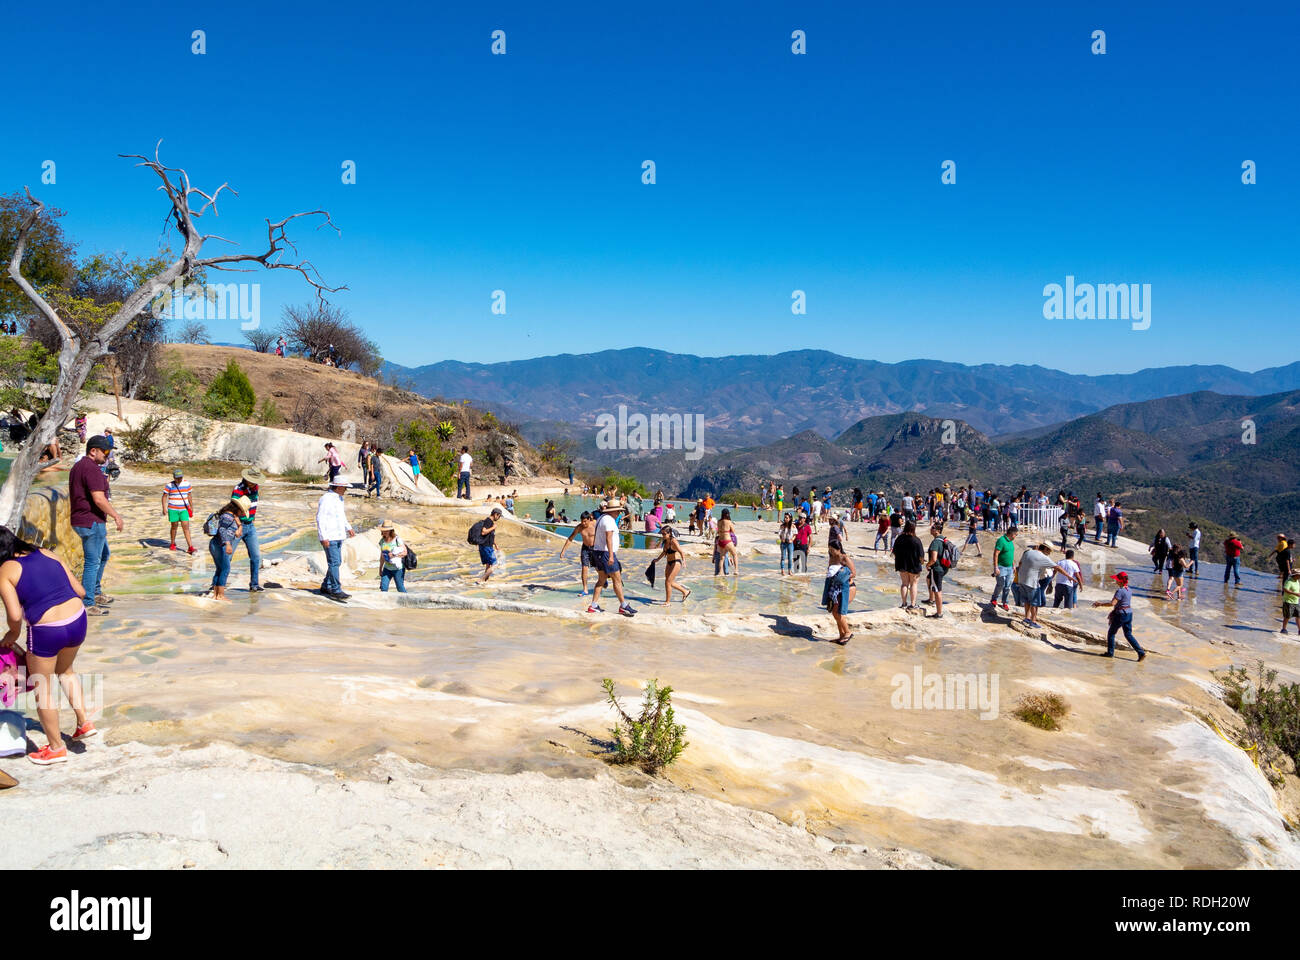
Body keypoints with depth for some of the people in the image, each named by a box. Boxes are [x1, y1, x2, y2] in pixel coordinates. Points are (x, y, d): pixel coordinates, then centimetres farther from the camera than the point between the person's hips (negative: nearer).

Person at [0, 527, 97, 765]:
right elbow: (80, 591, 9)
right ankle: (84, 722, 32)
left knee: (43, 689, 17)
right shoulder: (47, 555, 10)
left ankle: (56, 748, 28)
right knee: (64, 669, 34)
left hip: (46, 633, -6)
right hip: (78, 620, 6)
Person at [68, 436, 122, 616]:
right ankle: (87, 604, -1)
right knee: (93, 562, -5)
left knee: (103, 555, 24)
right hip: (92, 522, -11)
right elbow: (99, 499, -25)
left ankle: (95, 593, 32)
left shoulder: (77, 466, 15)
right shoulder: (92, 469, -18)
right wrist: (116, 515, -15)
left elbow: (71, 497, 22)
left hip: (80, 521, 11)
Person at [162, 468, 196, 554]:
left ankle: (190, 547, -10)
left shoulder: (187, 484, 4)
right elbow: (164, 496, -4)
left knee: (186, 527, -6)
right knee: (174, 526, 9)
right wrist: (164, 508, -15)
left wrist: (191, 508, 16)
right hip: (173, 509, -1)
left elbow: (189, 496, 13)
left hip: (184, 509, 1)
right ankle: (173, 544, 30)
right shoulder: (169, 485, -4)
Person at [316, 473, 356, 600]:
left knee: (337, 562, 12)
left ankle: (326, 587, 24)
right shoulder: (326, 499, -15)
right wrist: (324, 537, -22)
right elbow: (320, 518, -18)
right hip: (329, 537, -9)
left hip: (338, 536, 9)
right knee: (334, 563, -12)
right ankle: (336, 590, -11)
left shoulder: (339, 498, 14)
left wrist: (348, 528, 14)